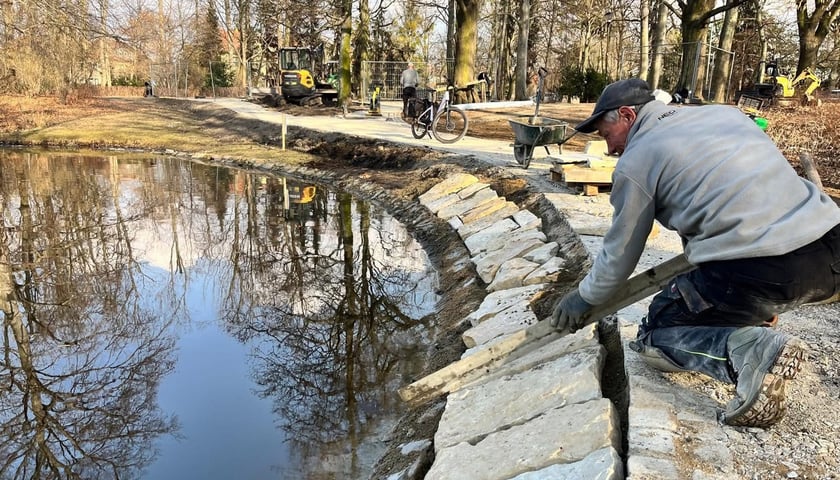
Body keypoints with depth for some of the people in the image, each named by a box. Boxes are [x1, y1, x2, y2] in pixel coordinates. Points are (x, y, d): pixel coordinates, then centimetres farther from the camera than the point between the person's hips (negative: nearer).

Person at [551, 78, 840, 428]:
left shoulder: (635, 161, 3)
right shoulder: (723, 112, 21)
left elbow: (620, 254, 11)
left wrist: (584, 298, 29)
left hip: (759, 275, -7)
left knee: (656, 336, 14)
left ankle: (754, 350, -12)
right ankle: (760, 318, 23)